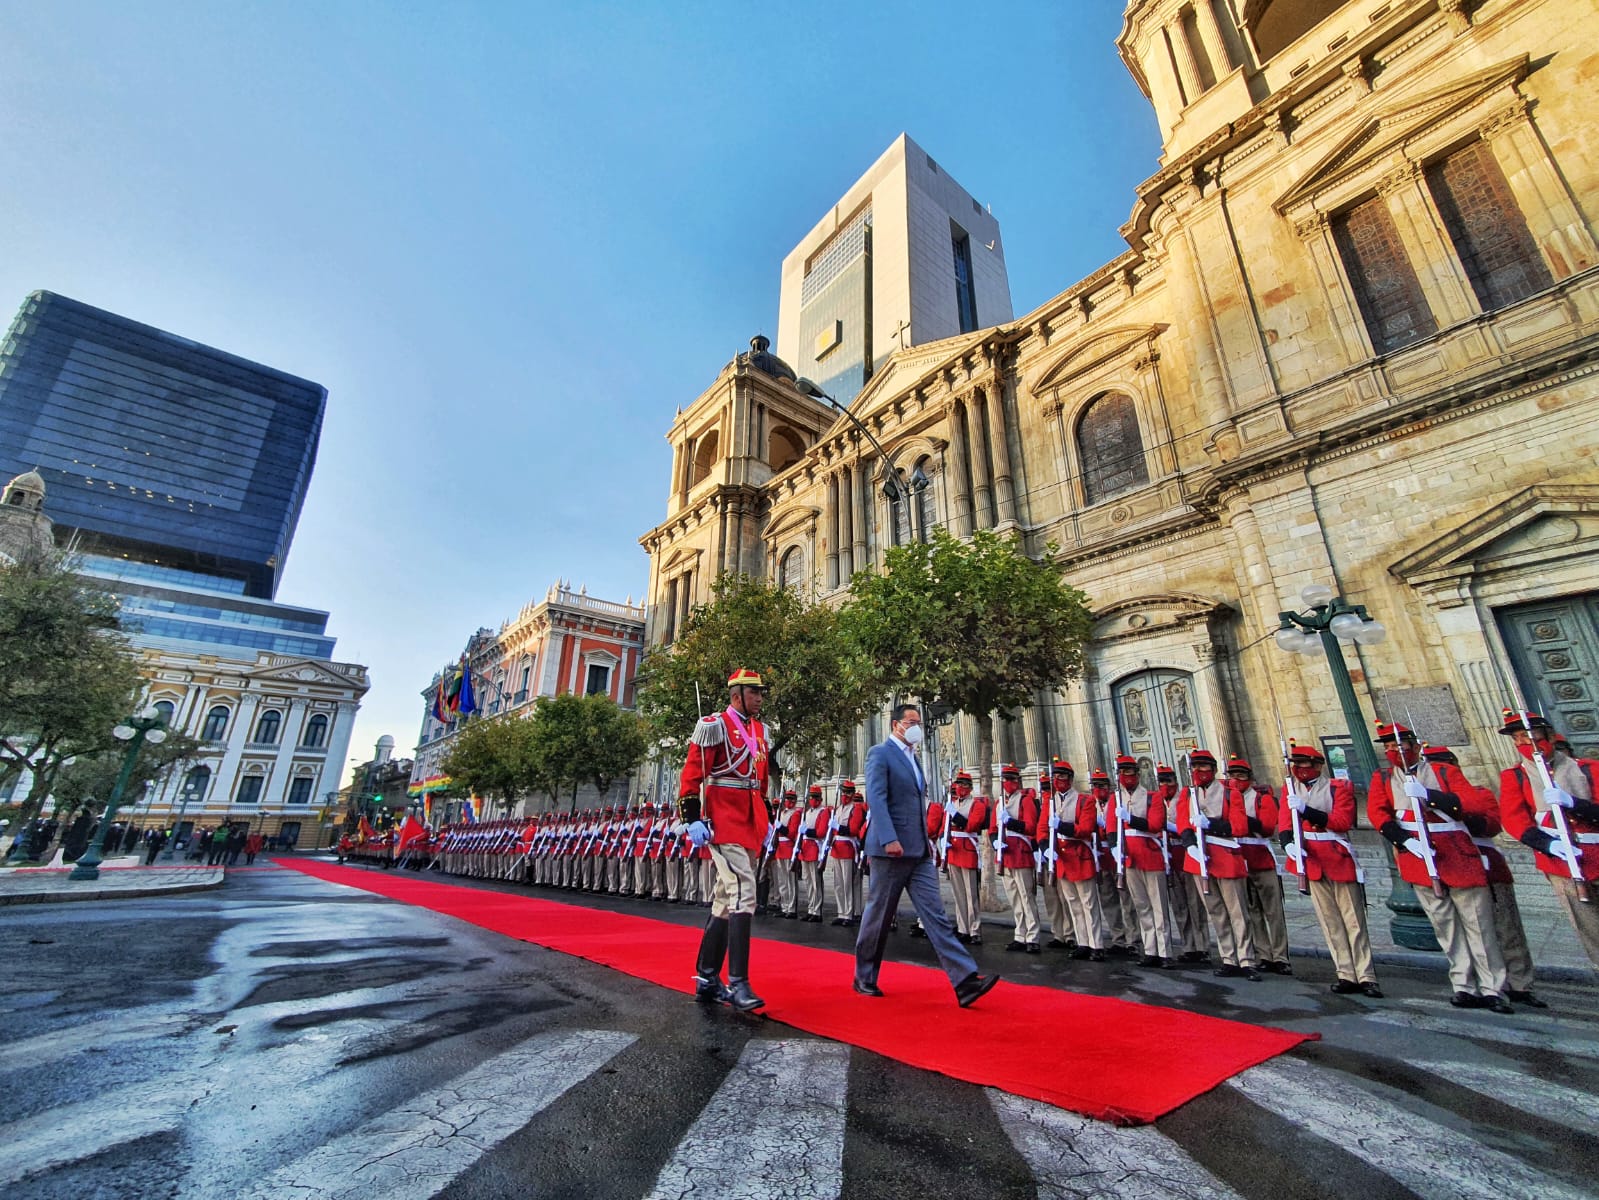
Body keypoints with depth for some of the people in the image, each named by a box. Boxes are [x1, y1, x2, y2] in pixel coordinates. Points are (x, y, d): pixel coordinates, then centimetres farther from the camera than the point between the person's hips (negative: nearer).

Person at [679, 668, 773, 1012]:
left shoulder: (760, 730, 15)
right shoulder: (714, 725, -8)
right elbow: (691, 773, -12)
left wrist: (764, 819, 22)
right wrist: (692, 819, -17)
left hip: (749, 824, 8)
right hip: (724, 822, -8)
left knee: (725, 899, 13)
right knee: (743, 894, -14)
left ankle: (706, 979, 24)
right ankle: (737, 983, -6)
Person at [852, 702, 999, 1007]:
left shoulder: (912, 757, 18)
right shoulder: (880, 753, -8)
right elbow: (876, 797, -18)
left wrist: (926, 839, 14)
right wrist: (889, 839, -26)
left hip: (919, 850, 8)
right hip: (891, 848, -7)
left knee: (935, 914, 2)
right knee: (878, 915, 6)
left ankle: (965, 981, -1)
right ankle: (864, 978, 22)